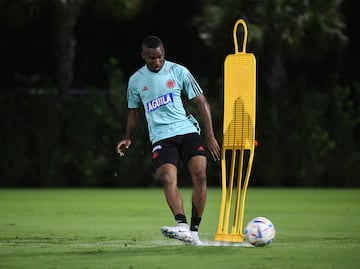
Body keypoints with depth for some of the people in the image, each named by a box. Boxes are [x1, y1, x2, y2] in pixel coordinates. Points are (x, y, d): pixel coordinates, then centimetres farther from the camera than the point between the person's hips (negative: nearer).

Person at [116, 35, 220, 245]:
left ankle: (194, 231, -11)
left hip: (188, 131, 0)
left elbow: (201, 102, 6)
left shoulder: (179, 72, 2)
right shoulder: (136, 81, 9)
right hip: (161, 138, 0)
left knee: (200, 175, -18)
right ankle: (182, 227, -39)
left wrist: (211, 137, 0)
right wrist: (128, 138, 10)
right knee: (168, 179, -24)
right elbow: (134, 111, 25)